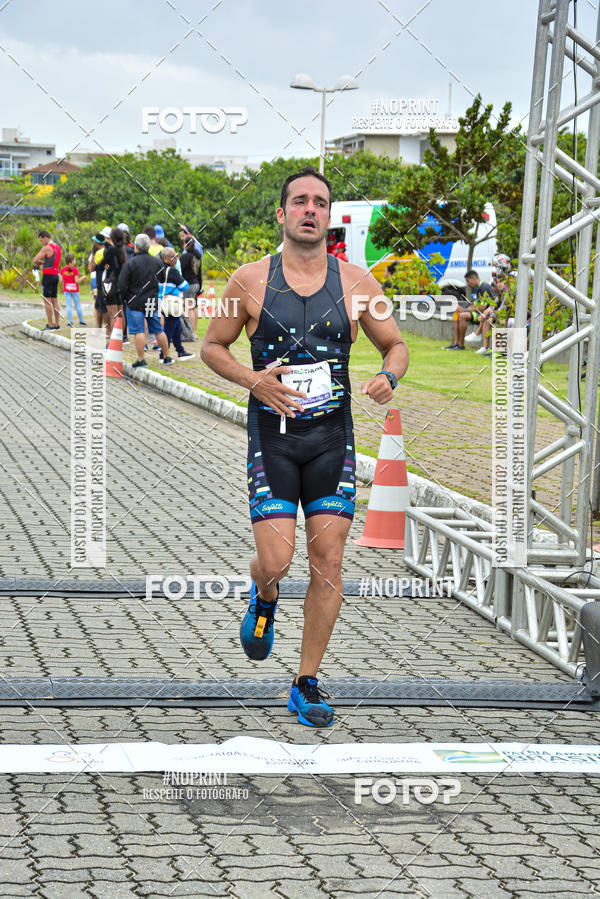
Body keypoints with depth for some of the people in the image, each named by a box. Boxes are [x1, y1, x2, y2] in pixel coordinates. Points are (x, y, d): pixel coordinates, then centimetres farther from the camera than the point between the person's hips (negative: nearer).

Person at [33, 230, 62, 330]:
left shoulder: (47, 248, -14)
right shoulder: (57, 247, 13)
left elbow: (35, 260, -15)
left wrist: (37, 262, 8)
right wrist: (42, 262, 12)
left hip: (48, 276, -8)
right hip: (56, 275, 8)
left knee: (47, 301, -6)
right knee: (54, 300, 10)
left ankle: (50, 325, -9)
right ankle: (56, 325, 10)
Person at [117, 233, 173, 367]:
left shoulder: (130, 263, -13)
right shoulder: (157, 262, 3)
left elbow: (122, 285, -11)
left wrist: (124, 298, 5)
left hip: (135, 302, -5)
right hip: (153, 301, 5)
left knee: (139, 331, -2)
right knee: (158, 330, 13)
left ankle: (141, 360, -4)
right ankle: (167, 357, 19)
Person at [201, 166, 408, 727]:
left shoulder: (356, 283, 3)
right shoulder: (251, 280, 0)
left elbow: (396, 347, 13)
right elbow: (212, 347, 8)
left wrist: (389, 377, -10)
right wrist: (253, 380, -11)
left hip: (332, 437, 1)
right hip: (272, 434, -1)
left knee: (328, 566, -1)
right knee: (275, 562, -11)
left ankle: (307, 685, 12)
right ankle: (263, 598, 28)